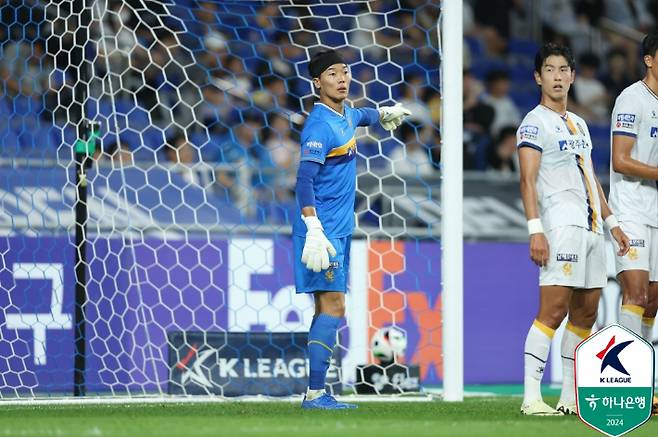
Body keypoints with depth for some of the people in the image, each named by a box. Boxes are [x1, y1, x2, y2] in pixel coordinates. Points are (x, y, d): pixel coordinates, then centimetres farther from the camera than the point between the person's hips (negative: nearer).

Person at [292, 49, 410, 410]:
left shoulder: (345, 115, 11)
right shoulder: (319, 126, -16)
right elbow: (304, 181, -22)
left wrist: (385, 114, 58)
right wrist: (314, 231, -29)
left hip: (339, 229, 9)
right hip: (323, 230, -9)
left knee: (328, 307, 7)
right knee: (332, 305, -14)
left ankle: (316, 393, 8)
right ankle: (315, 393, -16)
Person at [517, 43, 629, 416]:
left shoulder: (579, 124, 22)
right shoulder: (535, 123, -3)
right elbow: (528, 180, -11)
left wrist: (612, 223, 22)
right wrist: (535, 229, -20)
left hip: (592, 227, 8)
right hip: (561, 225, -8)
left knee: (586, 312, 6)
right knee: (554, 310, -15)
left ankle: (570, 397, 10)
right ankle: (532, 397, -17)